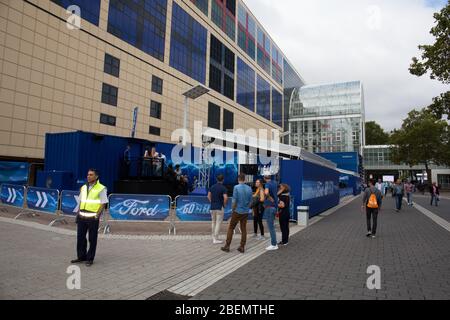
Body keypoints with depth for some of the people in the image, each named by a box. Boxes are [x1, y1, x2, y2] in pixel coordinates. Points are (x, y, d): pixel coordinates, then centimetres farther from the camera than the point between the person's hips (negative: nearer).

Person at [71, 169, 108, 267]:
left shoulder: (101, 188, -8)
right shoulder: (83, 187, 11)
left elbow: (103, 204, -10)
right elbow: (81, 202, 18)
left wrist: (96, 216, -15)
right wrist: (79, 213, 9)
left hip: (92, 218, -6)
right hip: (82, 217, 6)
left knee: (92, 239, 3)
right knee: (80, 237, 11)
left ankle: (90, 259, 15)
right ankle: (81, 257, 25)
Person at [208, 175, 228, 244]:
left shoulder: (212, 187, 8)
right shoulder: (223, 188, -11)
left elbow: (209, 196, 10)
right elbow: (225, 198, -21)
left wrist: (212, 203, 15)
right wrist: (224, 204, -6)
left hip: (212, 207, 6)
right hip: (219, 207, -6)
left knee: (213, 222, 17)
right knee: (218, 223, -1)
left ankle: (214, 237, 24)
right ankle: (216, 239, -1)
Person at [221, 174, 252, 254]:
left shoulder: (236, 187, -12)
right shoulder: (249, 188, 1)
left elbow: (234, 201, -13)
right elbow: (250, 202, 6)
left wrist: (233, 210, 0)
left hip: (237, 211, -4)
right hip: (245, 212, 4)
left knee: (231, 228, 7)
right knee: (243, 229, 9)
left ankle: (227, 246, 8)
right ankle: (242, 247, 11)